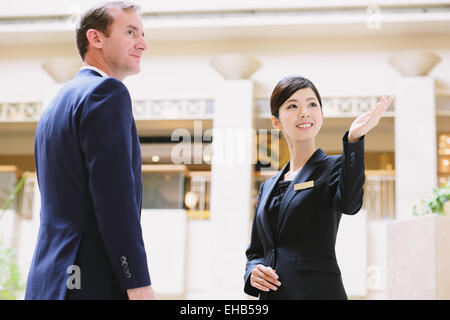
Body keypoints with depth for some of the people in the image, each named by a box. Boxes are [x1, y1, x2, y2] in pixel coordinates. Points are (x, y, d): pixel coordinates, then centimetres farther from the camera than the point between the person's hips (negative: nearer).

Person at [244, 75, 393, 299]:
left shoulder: (334, 167, 1)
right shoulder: (268, 187, 15)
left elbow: (349, 203, -22)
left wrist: (354, 138, -34)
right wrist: (254, 272, -3)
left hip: (318, 291, -5)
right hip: (270, 294, 5)